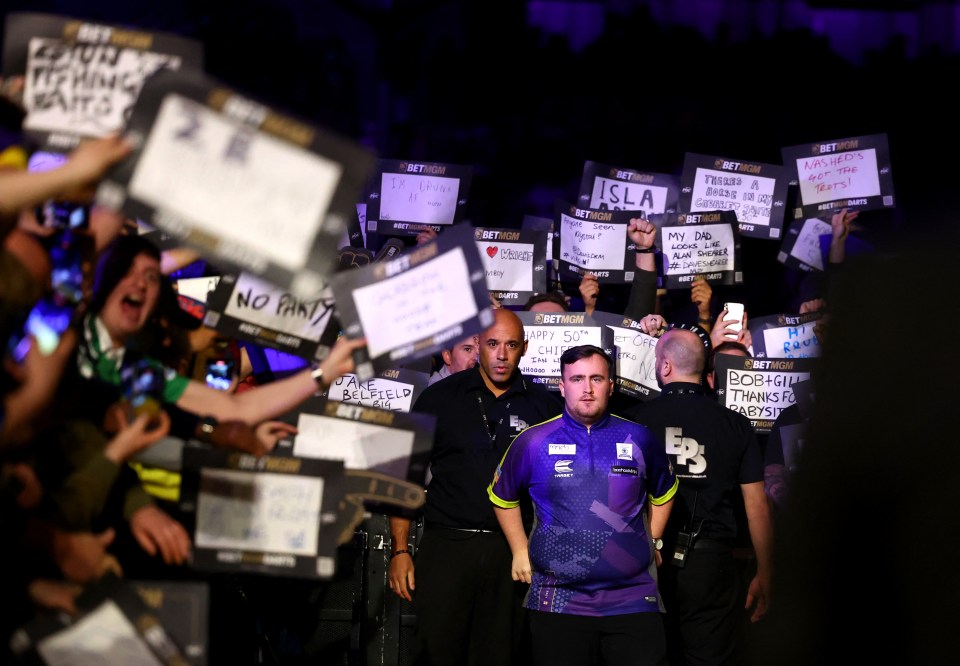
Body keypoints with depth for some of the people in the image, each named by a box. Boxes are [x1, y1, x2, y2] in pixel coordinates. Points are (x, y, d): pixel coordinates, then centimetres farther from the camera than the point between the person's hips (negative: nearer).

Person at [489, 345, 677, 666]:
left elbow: (664, 491, 24)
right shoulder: (533, 442, 1)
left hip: (633, 600, 1)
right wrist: (520, 551, 12)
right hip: (558, 603, -1)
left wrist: (652, 541, 17)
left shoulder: (639, 438, 5)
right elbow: (502, 496, 17)